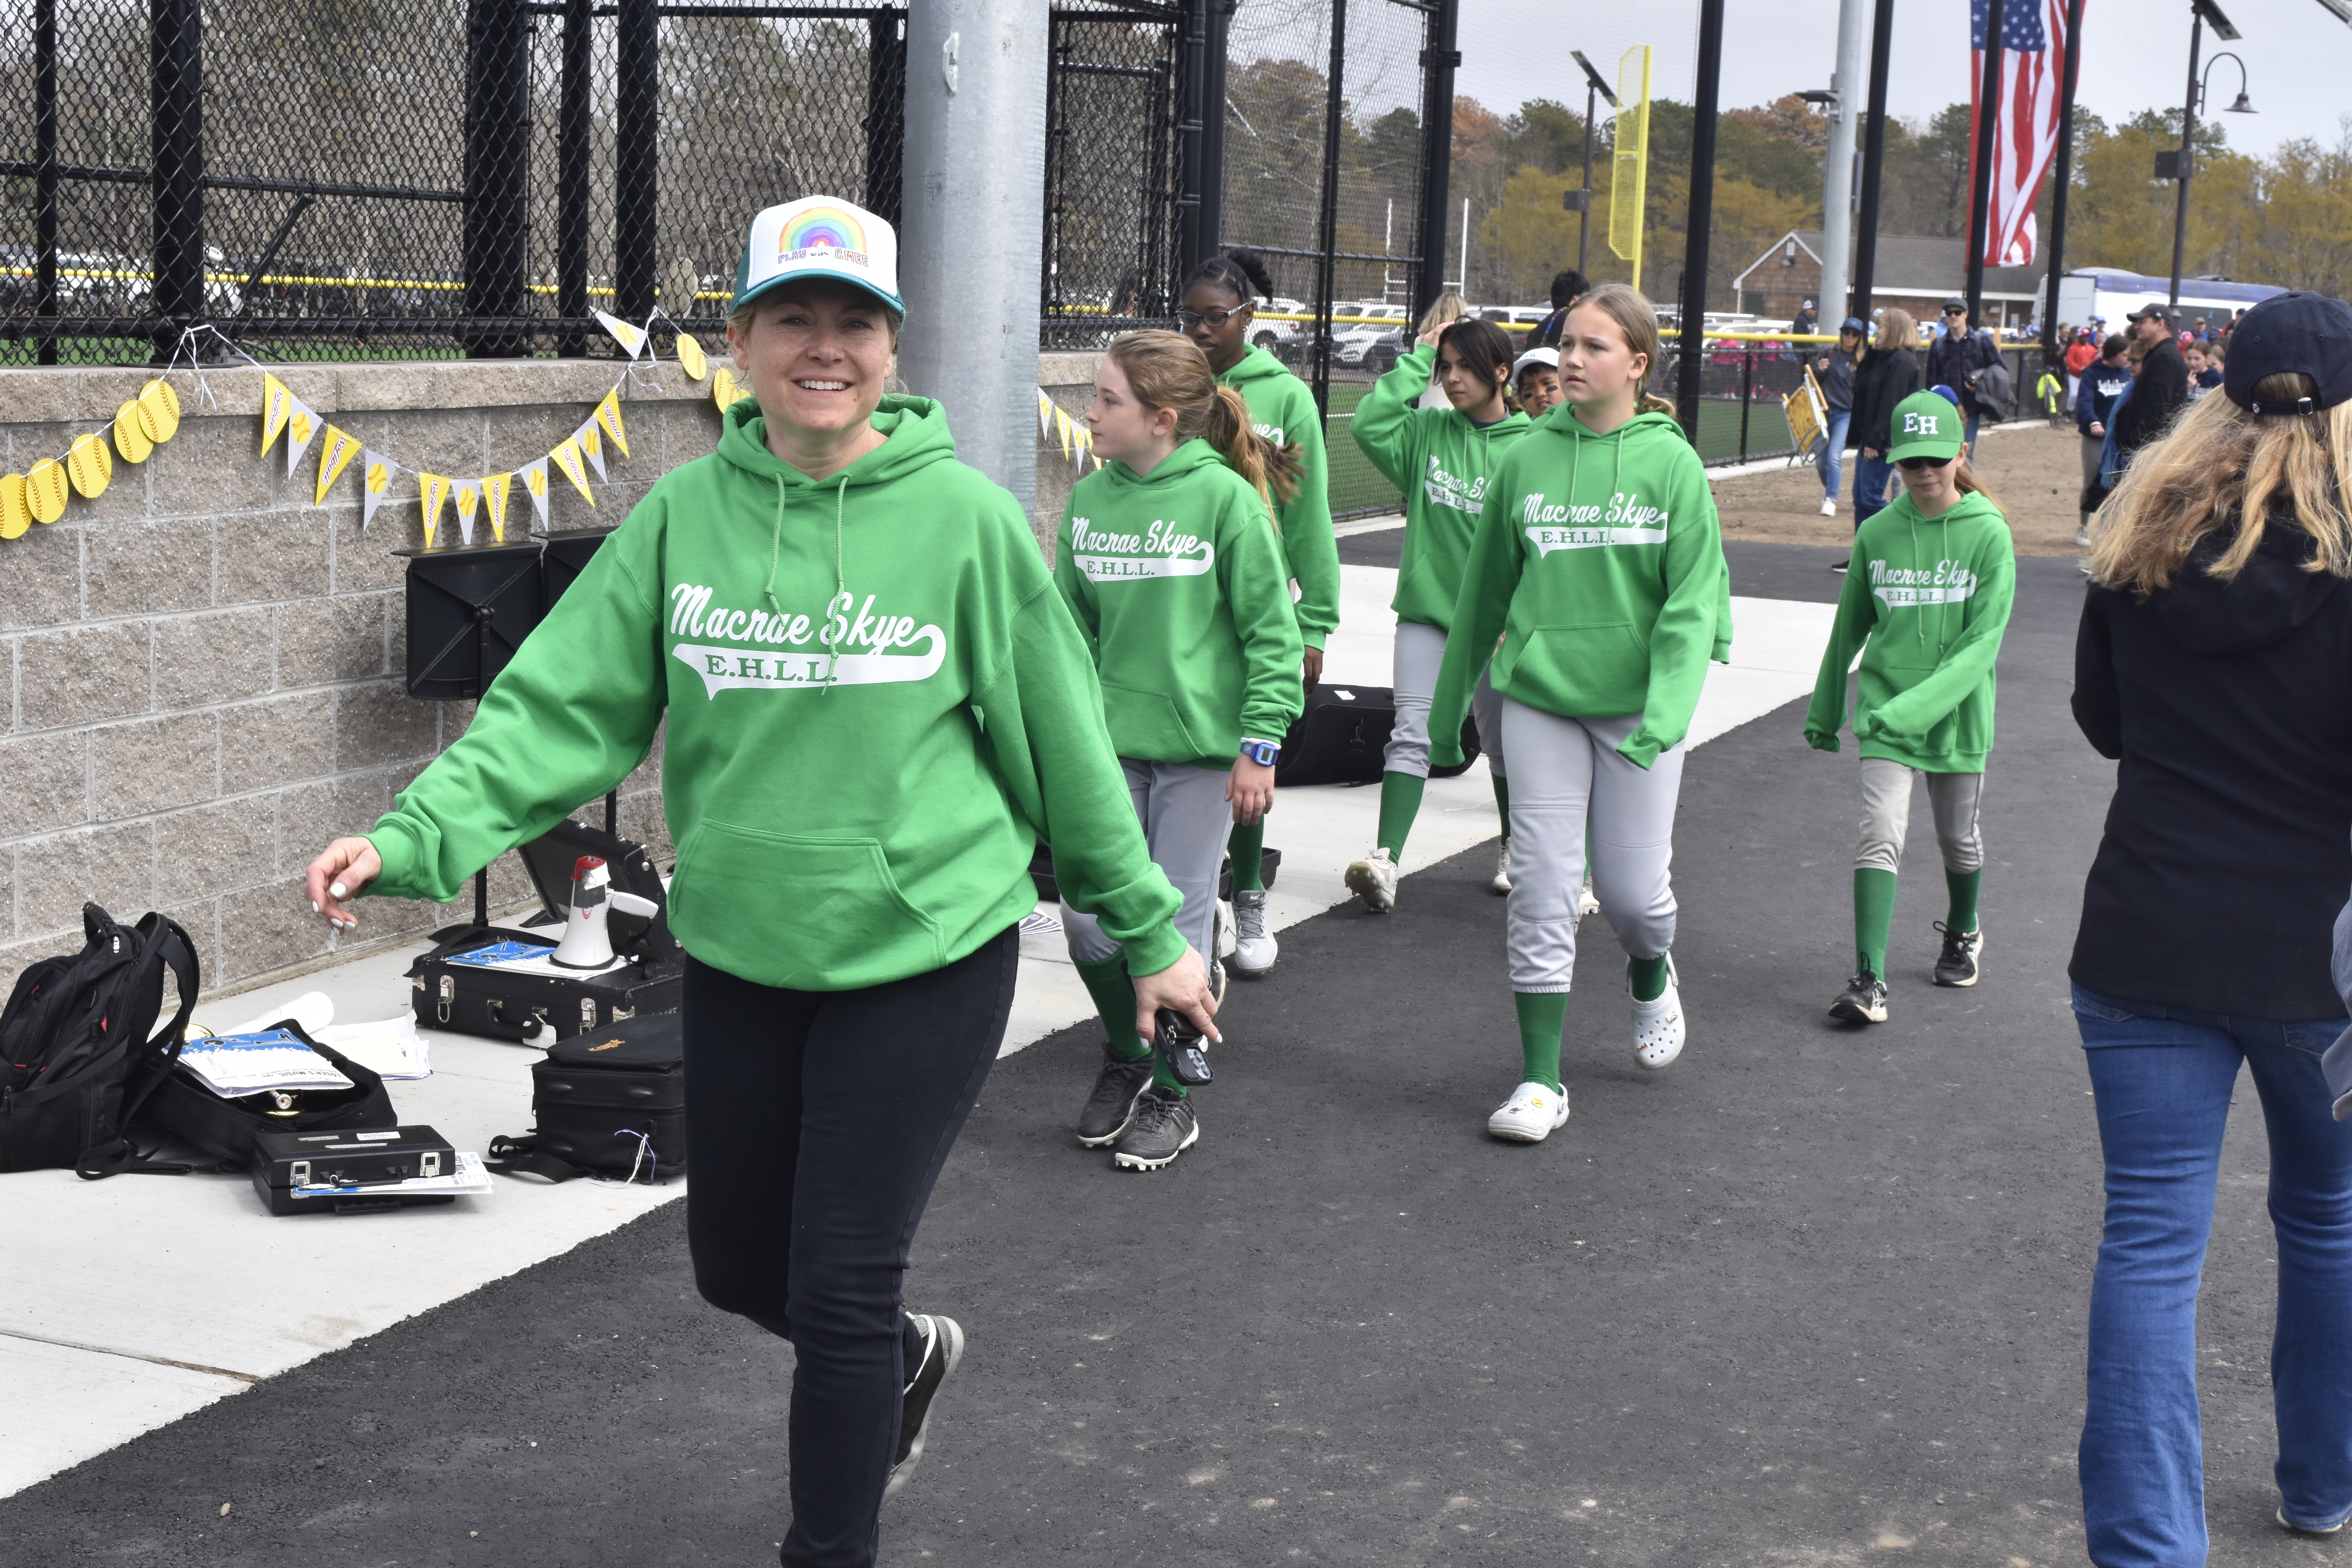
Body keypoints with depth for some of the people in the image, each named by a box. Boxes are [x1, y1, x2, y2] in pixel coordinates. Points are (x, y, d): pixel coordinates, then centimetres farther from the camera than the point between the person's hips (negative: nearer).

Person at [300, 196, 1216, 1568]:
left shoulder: (965, 517, -9)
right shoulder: (684, 516, -2)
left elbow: (1061, 735, -2)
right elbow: (565, 707, -5)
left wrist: (1147, 929, 4)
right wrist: (418, 838, -19)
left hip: (925, 957, -4)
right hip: (739, 955, 4)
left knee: (841, 1293, -2)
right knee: (738, 1269, 17)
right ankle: (905, 1359, 49)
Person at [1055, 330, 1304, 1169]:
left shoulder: (1223, 497, -10)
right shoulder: (1091, 496, 4)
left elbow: (1272, 632, -8)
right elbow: (1073, 624, 11)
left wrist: (1261, 746, -10)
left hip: (1200, 744, -4)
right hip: (1113, 740, 4)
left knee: (1177, 920, 3)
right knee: (1088, 913, 1)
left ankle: (1171, 1092, 21)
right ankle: (1125, 1054, 27)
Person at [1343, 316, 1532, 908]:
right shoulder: (1427, 432, 2)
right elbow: (1368, 426, -14)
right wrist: (1417, 360, -8)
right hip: (1426, 609, 1)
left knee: (1502, 742, 15)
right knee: (1412, 734, -11)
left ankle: (1516, 845, 36)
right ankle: (1386, 859, -19)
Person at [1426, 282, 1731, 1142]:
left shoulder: (1671, 464, -5)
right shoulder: (1527, 460, 3)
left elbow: (1695, 599, -10)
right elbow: (1485, 589, 12)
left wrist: (1665, 714, -22)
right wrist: (1449, 705, 18)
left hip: (1638, 704, -2)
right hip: (1539, 694, 2)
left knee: (1630, 884, 4)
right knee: (1543, 887, -2)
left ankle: (1651, 974, 40)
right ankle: (1541, 1080, 6)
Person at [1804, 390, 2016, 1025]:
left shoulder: (1989, 534, -9)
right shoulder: (1875, 534, -1)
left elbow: (1984, 640, -15)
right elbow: (1850, 629, 12)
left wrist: (1917, 706, -26)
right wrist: (1824, 710, 18)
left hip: (1956, 713, -1)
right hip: (1883, 710, 1)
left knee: (1958, 838, 15)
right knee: (1881, 832, -14)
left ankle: (1962, 932, 45)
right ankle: (1868, 979, -16)